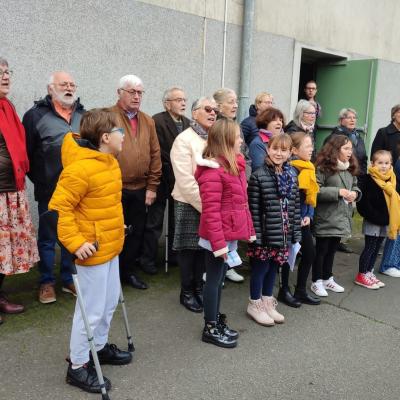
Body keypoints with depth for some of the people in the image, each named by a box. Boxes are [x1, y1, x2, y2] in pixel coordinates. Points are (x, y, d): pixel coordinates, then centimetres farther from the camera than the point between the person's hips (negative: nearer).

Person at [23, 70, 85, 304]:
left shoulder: (84, 116, 10)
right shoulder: (36, 115, -4)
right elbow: (27, 152, -3)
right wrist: (39, 180, -3)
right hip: (50, 193, -4)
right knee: (47, 237, 9)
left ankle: (70, 279, 29)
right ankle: (47, 282, 25)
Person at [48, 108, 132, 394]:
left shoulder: (110, 162, 7)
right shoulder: (80, 168, -23)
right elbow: (59, 207, -22)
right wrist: (75, 242, -24)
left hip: (111, 246, 9)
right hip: (92, 249, -9)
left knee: (110, 301, 21)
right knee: (92, 309, 3)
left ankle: (99, 347, 41)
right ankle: (78, 366, 20)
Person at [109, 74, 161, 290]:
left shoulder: (148, 121, 10)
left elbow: (155, 155, 9)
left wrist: (152, 186, 4)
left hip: (140, 190, 5)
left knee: (136, 233, 13)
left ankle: (129, 271, 29)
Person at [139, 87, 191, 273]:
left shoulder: (186, 122, 6)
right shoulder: (157, 121, -14)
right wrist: (172, 171, -13)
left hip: (180, 179, 6)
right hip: (163, 179, -6)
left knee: (177, 219, 16)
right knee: (154, 222, 3)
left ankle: (174, 255, 30)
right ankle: (147, 259, 15)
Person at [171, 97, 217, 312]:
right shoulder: (184, 139, -11)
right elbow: (186, 181, -16)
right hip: (189, 204, -5)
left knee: (203, 245, 14)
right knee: (189, 247, 7)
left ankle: (198, 287, 32)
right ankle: (186, 292, 23)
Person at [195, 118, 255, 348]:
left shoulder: (235, 165, 10)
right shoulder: (213, 171, -20)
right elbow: (211, 211, -23)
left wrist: (248, 229, 15)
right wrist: (219, 243, -24)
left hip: (231, 233, 9)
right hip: (219, 236, -9)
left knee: (220, 278, 18)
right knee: (214, 280, 4)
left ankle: (217, 321, 32)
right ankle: (210, 328, 18)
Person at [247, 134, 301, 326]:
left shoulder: (292, 175, 7)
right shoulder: (259, 176, -13)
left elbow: (295, 206, 11)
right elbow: (253, 209, -14)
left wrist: (296, 233, 9)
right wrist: (256, 235, -16)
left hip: (283, 233, 6)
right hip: (265, 233, -6)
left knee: (273, 267, 17)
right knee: (260, 268, 6)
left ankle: (267, 302, 33)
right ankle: (254, 304, 23)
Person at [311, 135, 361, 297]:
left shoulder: (350, 169, 11)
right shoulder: (323, 168, -15)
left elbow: (355, 186, 19)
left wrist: (355, 193, -4)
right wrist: (338, 192, -23)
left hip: (342, 217, 7)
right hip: (325, 218, -7)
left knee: (332, 249, 18)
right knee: (321, 250, 5)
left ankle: (328, 278, 32)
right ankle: (317, 281, 18)